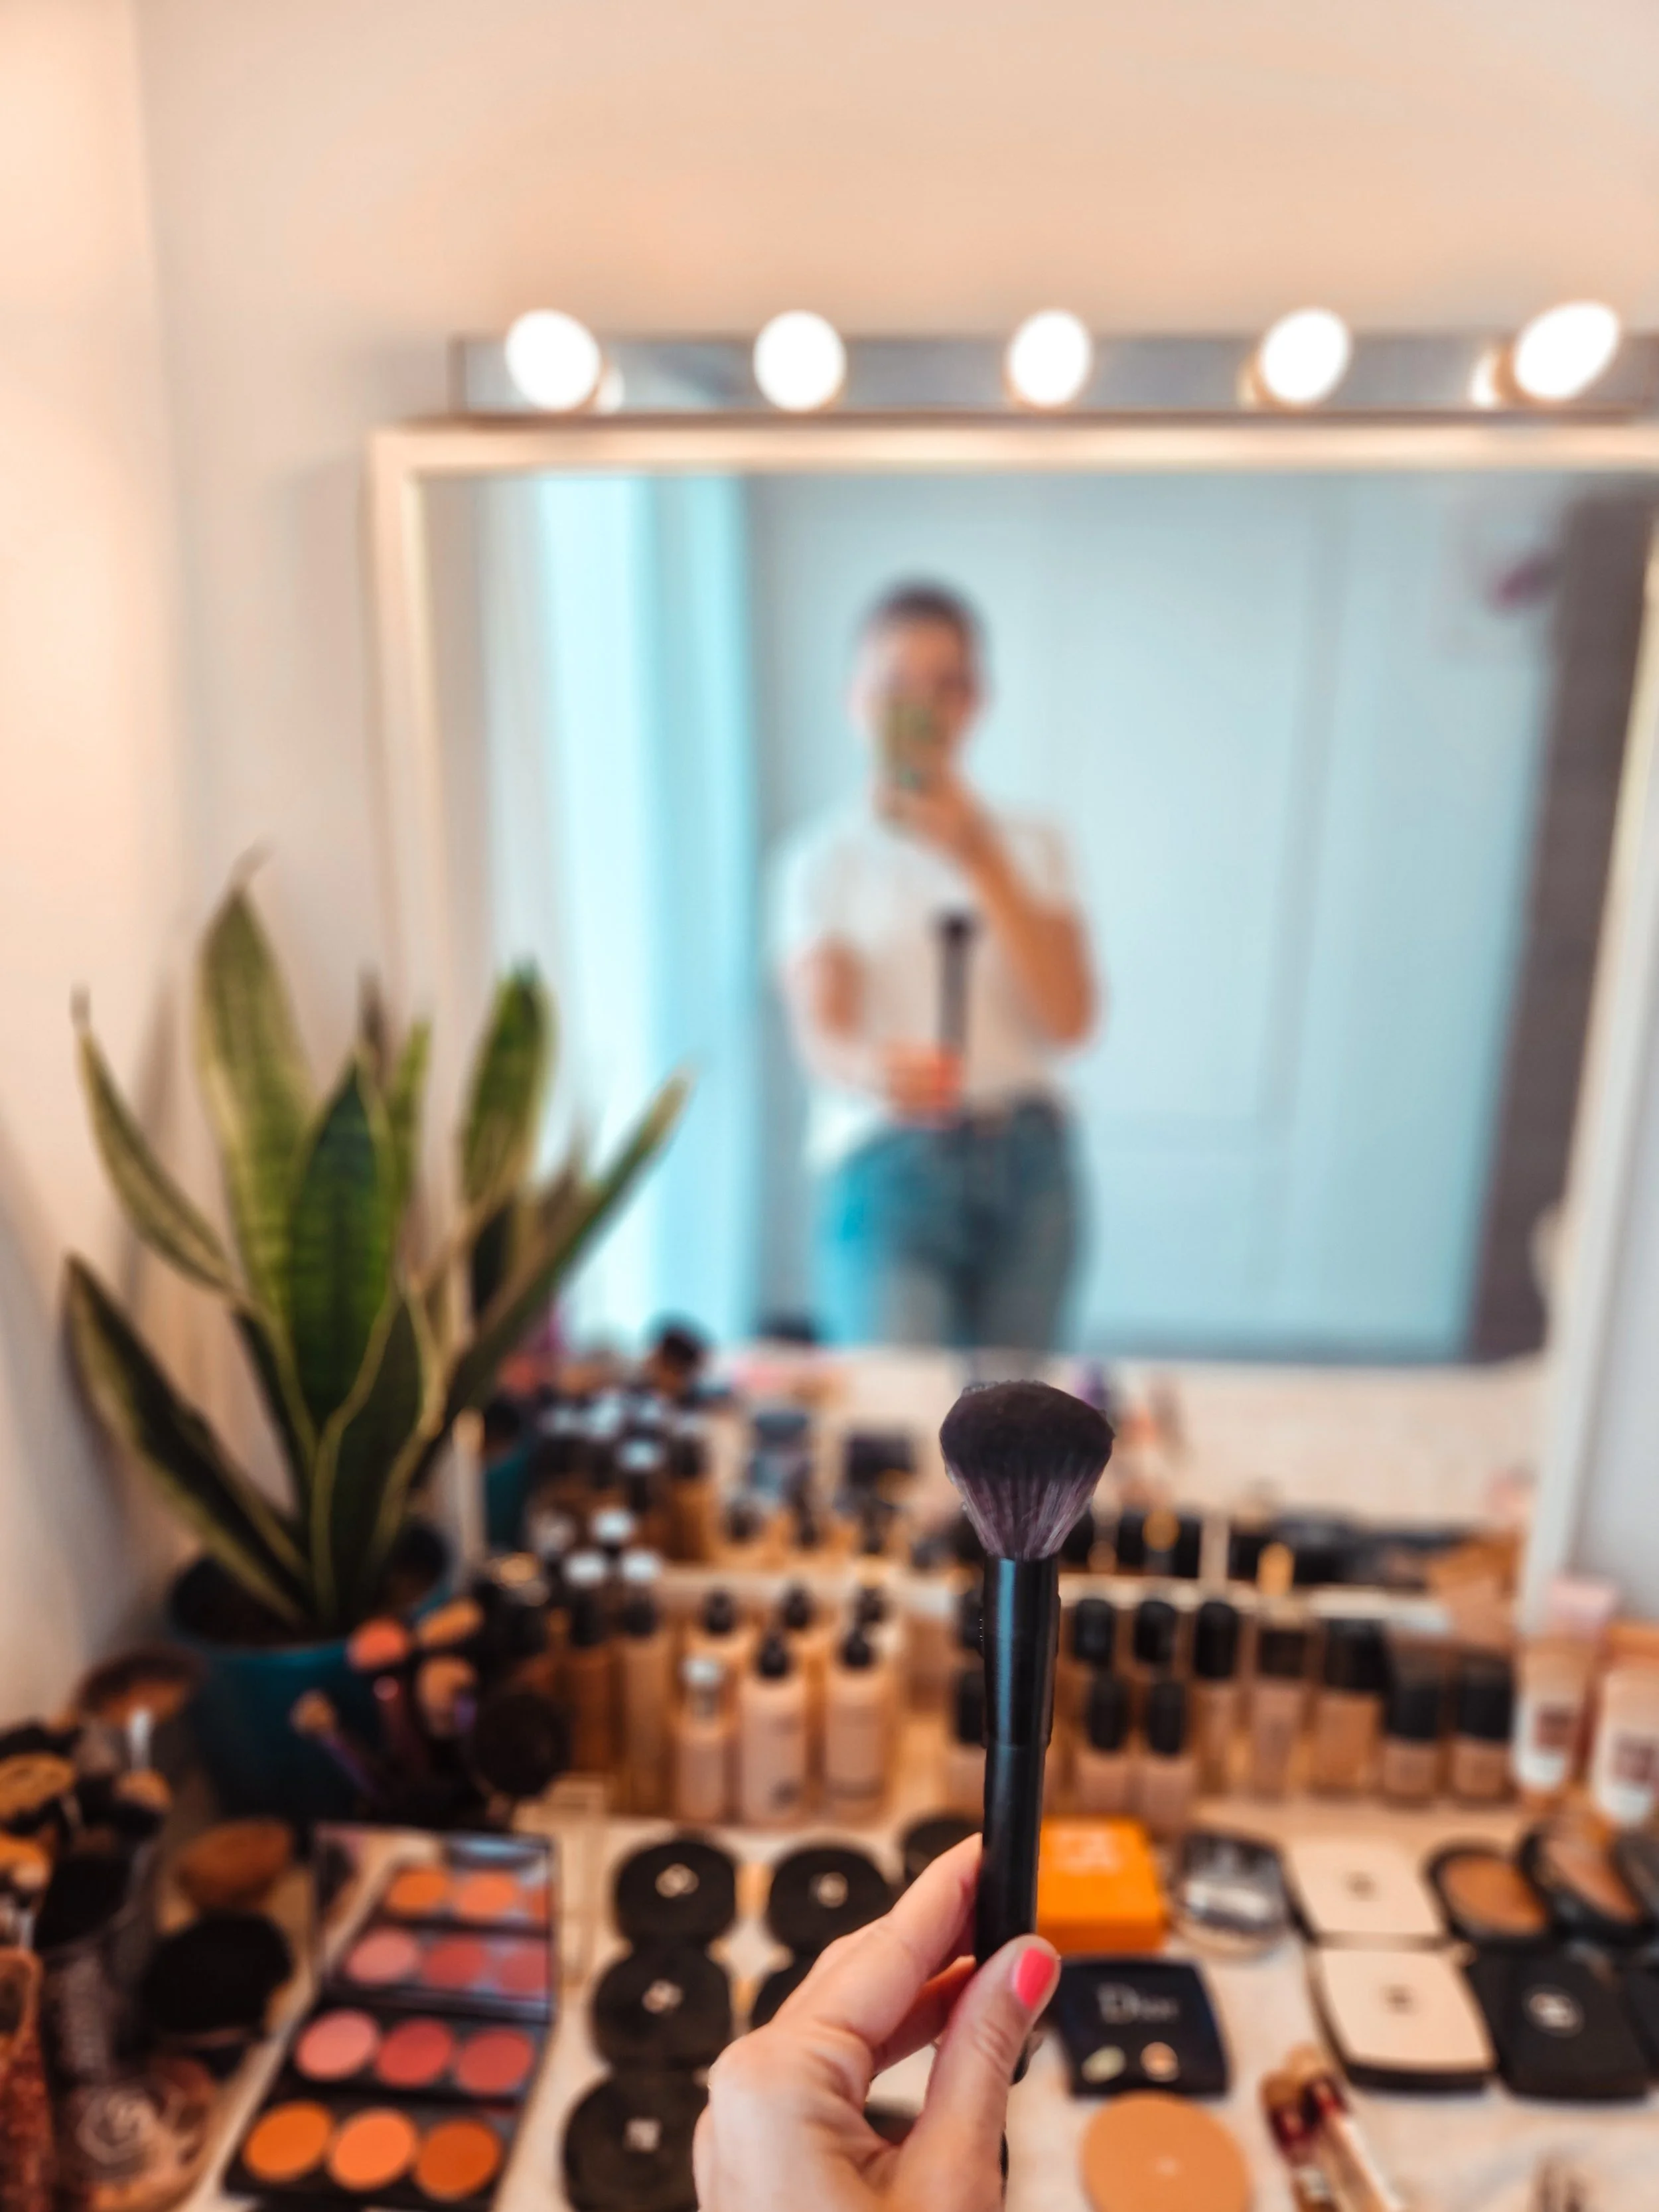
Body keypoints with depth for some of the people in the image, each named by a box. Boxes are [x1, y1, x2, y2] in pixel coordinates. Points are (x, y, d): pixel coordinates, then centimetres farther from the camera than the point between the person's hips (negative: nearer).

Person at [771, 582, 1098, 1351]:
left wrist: (982, 864, -10)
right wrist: (877, 1069, -33)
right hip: (887, 1162, -3)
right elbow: (819, 1033, -10)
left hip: (1027, 1156, 3)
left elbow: (1070, 1019, -2)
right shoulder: (824, 860, 5)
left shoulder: (1027, 846, 13)